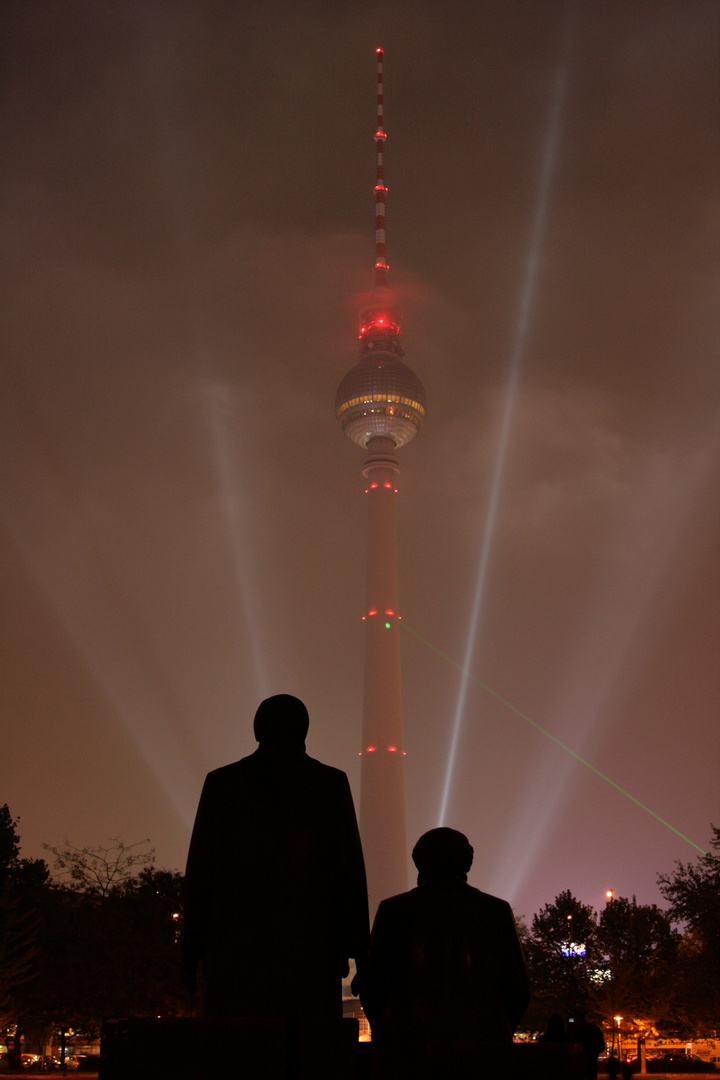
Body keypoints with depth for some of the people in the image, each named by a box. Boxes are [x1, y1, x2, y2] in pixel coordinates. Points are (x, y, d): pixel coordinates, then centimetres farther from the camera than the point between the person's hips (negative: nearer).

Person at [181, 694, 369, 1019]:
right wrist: (356, 947, 5)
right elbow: (349, 865, 1)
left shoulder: (221, 782, 4)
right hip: (308, 943, 0)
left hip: (237, 942, 1)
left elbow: (200, 869, 3)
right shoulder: (331, 783, 3)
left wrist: (191, 949, 8)